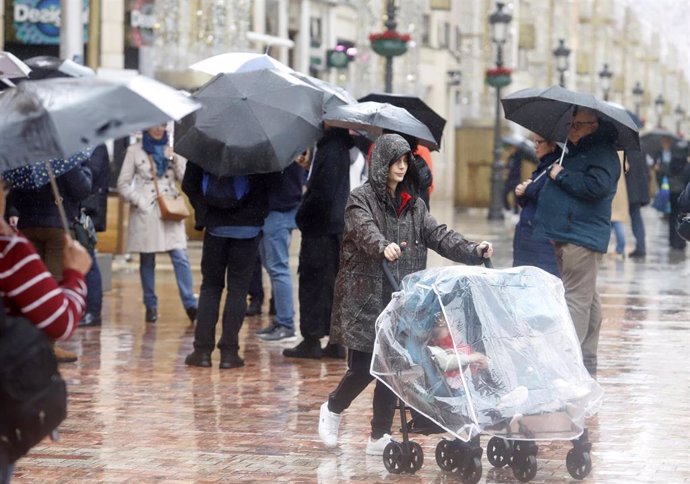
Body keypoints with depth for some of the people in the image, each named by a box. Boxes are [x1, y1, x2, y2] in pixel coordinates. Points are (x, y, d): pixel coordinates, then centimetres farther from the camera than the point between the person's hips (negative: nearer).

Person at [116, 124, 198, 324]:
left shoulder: (172, 150, 14)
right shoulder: (135, 151, 6)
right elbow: (123, 183, 4)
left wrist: (174, 160, -5)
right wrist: (137, 200, -9)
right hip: (145, 211, -1)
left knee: (180, 257, -10)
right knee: (147, 261, 3)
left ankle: (190, 304, -12)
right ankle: (150, 306, 10)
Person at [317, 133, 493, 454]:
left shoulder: (414, 204, 14)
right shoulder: (361, 199, -3)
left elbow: (439, 235, 4)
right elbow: (365, 230, -23)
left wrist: (473, 251, -13)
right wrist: (383, 247, -45)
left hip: (401, 299, 5)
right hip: (365, 297, -5)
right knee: (362, 367, -5)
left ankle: (379, 437, 12)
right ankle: (332, 410, 23)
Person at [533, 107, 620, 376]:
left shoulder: (603, 155, -9)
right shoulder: (573, 151, 21)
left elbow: (596, 187, -25)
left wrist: (561, 175, -14)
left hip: (582, 239, -10)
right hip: (564, 237, 10)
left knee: (577, 298, -11)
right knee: (587, 299, 14)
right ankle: (587, 363, 19)